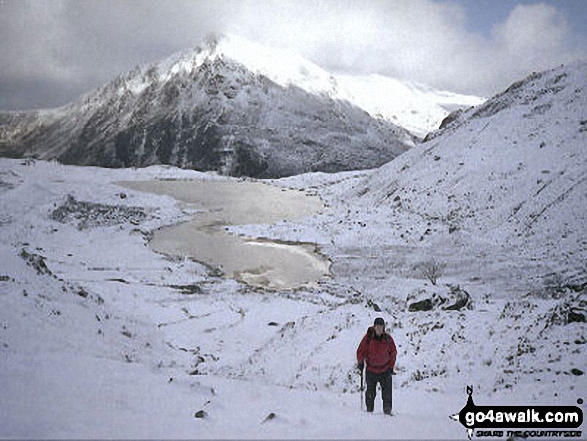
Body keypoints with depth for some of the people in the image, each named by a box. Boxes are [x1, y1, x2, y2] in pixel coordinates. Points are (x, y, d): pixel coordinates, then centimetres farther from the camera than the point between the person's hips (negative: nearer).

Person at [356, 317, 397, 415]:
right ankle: (369, 410, 17)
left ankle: (387, 410, 5)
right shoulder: (368, 337, -10)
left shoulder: (387, 338, -6)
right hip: (371, 370, 0)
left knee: (387, 392, -4)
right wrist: (360, 363, -7)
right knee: (370, 392, 5)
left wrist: (391, 366, 6)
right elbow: (361, 350, 0)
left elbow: (393, 352, 7)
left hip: (385, 370, 1)